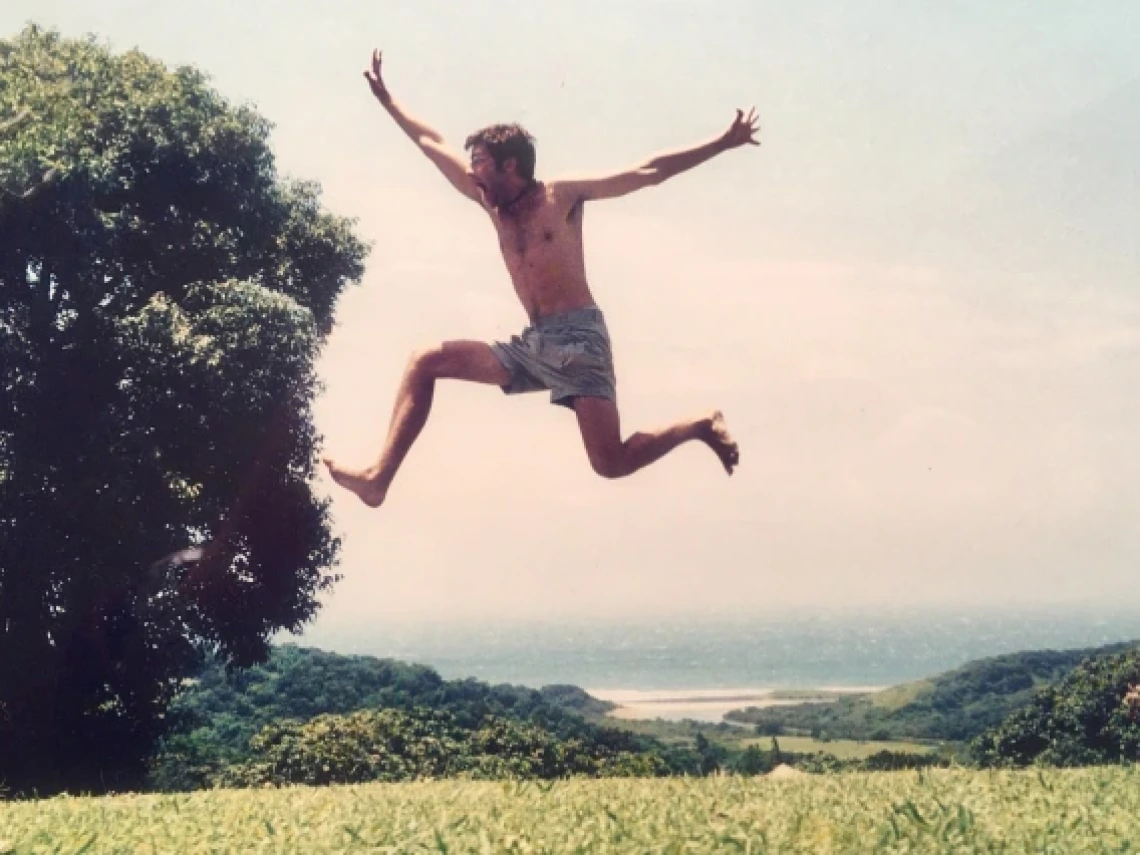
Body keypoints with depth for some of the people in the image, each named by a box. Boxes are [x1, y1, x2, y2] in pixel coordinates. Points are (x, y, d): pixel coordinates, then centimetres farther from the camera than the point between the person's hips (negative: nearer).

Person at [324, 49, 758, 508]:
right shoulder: (492, 203, 15)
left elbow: (649, 172, -4)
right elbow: (432, 144, 24)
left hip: (577, 338, -7)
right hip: (532, 344, 7)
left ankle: (700, 427, 8)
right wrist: (386, 99, 30)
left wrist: (723, 143, -9)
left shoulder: (562, 195, -1)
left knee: (611, 464, -19)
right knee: (426, 362, -1)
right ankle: (379, 477, -7)